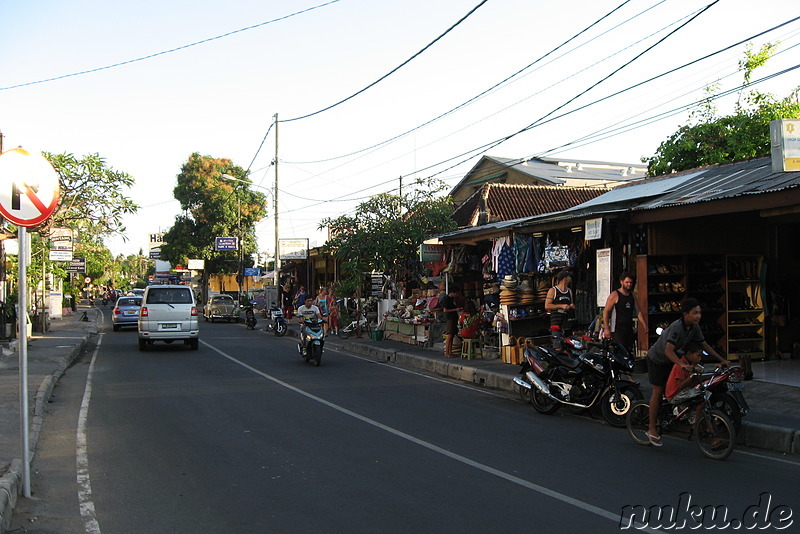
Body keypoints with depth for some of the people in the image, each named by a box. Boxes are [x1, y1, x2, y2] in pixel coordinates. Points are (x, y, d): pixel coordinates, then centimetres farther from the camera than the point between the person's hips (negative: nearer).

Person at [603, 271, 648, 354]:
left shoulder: (632, 295, 16)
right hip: (617, 330, -7)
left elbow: (638, 311, 19)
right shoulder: (615, 295, -4)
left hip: (629, 330, 7)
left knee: (629, 352, 6)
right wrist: (606, 328, -14)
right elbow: (606, 311, -7)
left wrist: (644, 325, 7)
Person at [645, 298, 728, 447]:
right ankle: (652, 429, 4)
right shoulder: (676, 327, -34)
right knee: (658, 391, -4)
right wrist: (682, 364, -60)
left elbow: (704, 344, 4)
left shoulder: (694, 327, -9)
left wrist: (722, 360, 1)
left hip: (671, 360, 7)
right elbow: (668, 350, -46)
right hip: (657, 359, -7)